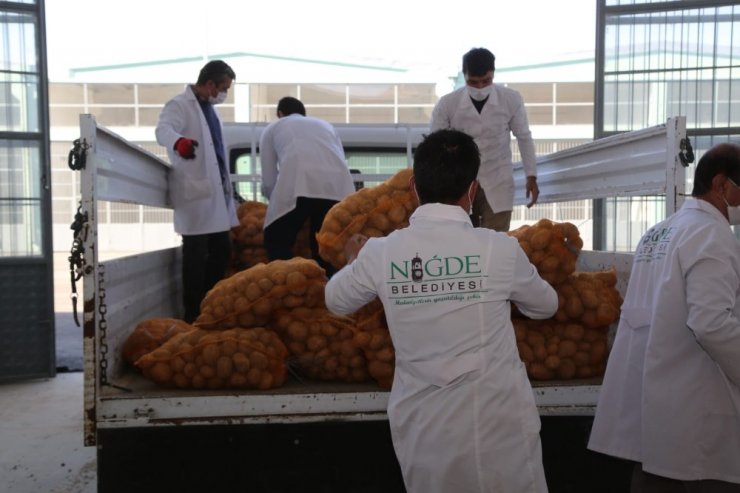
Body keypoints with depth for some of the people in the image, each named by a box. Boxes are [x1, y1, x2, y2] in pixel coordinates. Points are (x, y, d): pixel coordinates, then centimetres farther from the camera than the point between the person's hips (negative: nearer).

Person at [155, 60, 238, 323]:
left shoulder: (210, 109, 18)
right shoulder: (180, 104, -8)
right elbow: (163, 129, -28)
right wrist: (178, 142, -51)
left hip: (217, 191, 9)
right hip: (195, 192, -9)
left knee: (222, 250, 12)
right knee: (196, 255, -5)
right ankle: (193, 313, 4)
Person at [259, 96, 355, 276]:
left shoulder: (272, 128, 31)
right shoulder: (325, 125, 39)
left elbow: (269, 180, 24)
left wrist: (279, 200, 44)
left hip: (298, 185, -3)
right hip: (337, 186, 3)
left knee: (276, 243, 12)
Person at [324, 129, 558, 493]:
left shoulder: (381, 252, -8)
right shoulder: (499, 249, -12)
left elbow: (337, 301, 12)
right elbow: (546, 305, 8)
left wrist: (355, 261, 32)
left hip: (422, 428, 2)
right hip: (494, 422, -2)